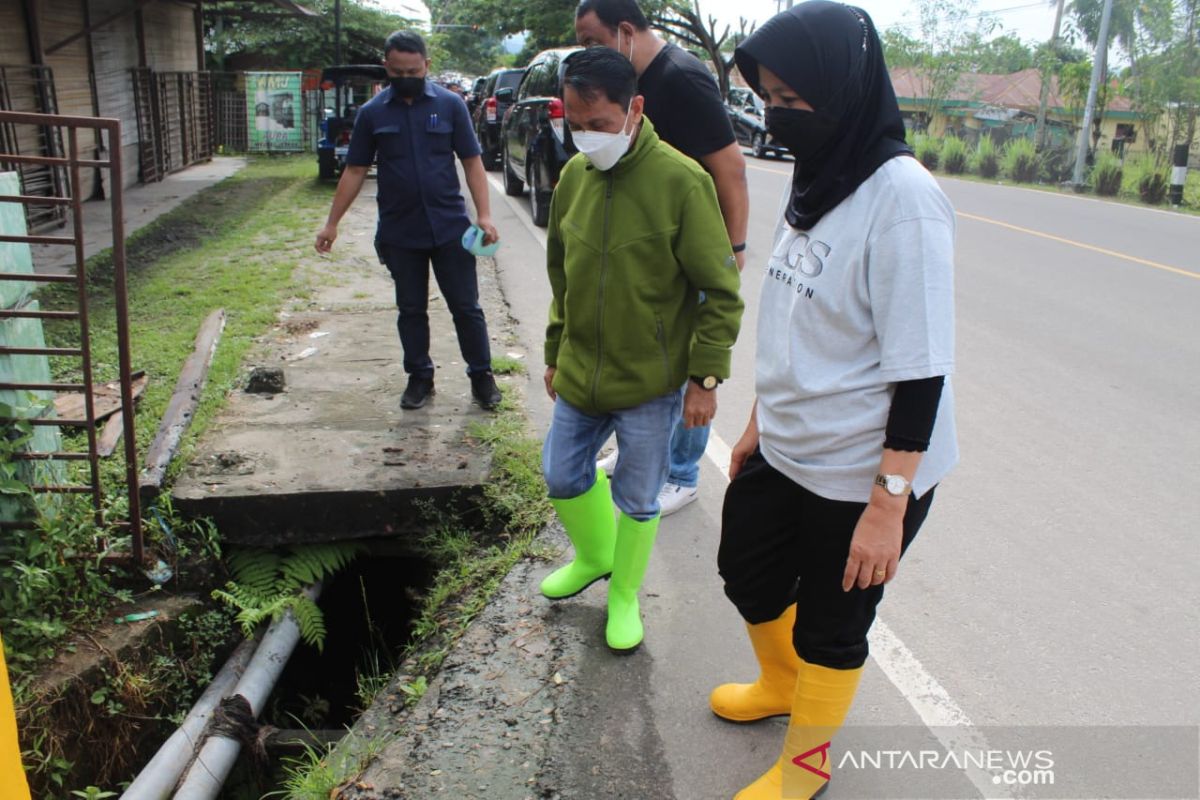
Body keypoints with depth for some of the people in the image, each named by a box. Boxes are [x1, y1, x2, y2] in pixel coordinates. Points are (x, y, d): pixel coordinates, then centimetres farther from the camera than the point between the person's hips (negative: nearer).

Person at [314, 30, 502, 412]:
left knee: (466, 306, 4)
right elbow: (355, 171, 7)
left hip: (450, 227, -1)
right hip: (399, 233, 2)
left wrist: (484, 215, -11)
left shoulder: (450, 104, 0)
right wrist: (332, 222, 5)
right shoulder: (372, 113, 3)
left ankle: (482, 376, 17)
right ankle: (419, 377, 25)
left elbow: (472, 163, 0)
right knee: (411, 309, 11)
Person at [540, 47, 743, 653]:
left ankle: (623, 595, 35)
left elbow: (721, 293, -13)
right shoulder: (573, 176, 1)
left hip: (650, 381, -5)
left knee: (636, 500, 10)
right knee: (562, 475, 17)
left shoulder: (681, 181, -17)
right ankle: (593, 556, 46)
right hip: (579, 373, 6)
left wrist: (704, 376, -12)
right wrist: (555, 354, 17)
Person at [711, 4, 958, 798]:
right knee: (746, 570, 23)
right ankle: (780, 682, 53)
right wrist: (761, 423, 17)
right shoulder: (815, 183, 4)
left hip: (860, 474, -8)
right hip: (784, 452, 8)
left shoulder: (902, 197, -21)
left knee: (832, 625, 12)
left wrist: (890, 501, -22)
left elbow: (920, 371, -22)